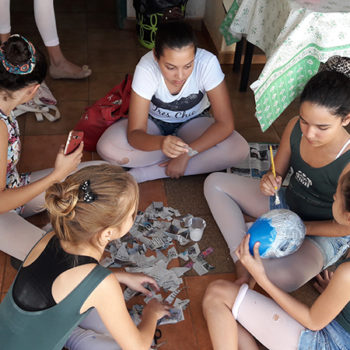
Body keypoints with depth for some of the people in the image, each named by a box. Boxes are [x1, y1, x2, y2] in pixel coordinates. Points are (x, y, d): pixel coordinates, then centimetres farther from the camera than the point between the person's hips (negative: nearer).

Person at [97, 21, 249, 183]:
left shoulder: (207, 63, -31)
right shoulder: (146, 69, -32)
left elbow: (225, 123, -27)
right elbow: (134, 134, -32)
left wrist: (186, 153, -33)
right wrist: (161, 143, -54)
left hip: (192, 121, 0)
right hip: (154, 121, 0)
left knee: (239, 148, -28)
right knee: (107, 147, -28)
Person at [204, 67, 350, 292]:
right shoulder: (295, 128, -16)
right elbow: (278, 172, 0)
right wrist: (270, 182, -23)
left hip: (324, 234, -6)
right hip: (286, 203, 7)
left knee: (285, 278, -39)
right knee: (214, 183, 1)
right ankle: (242, 261, -11)